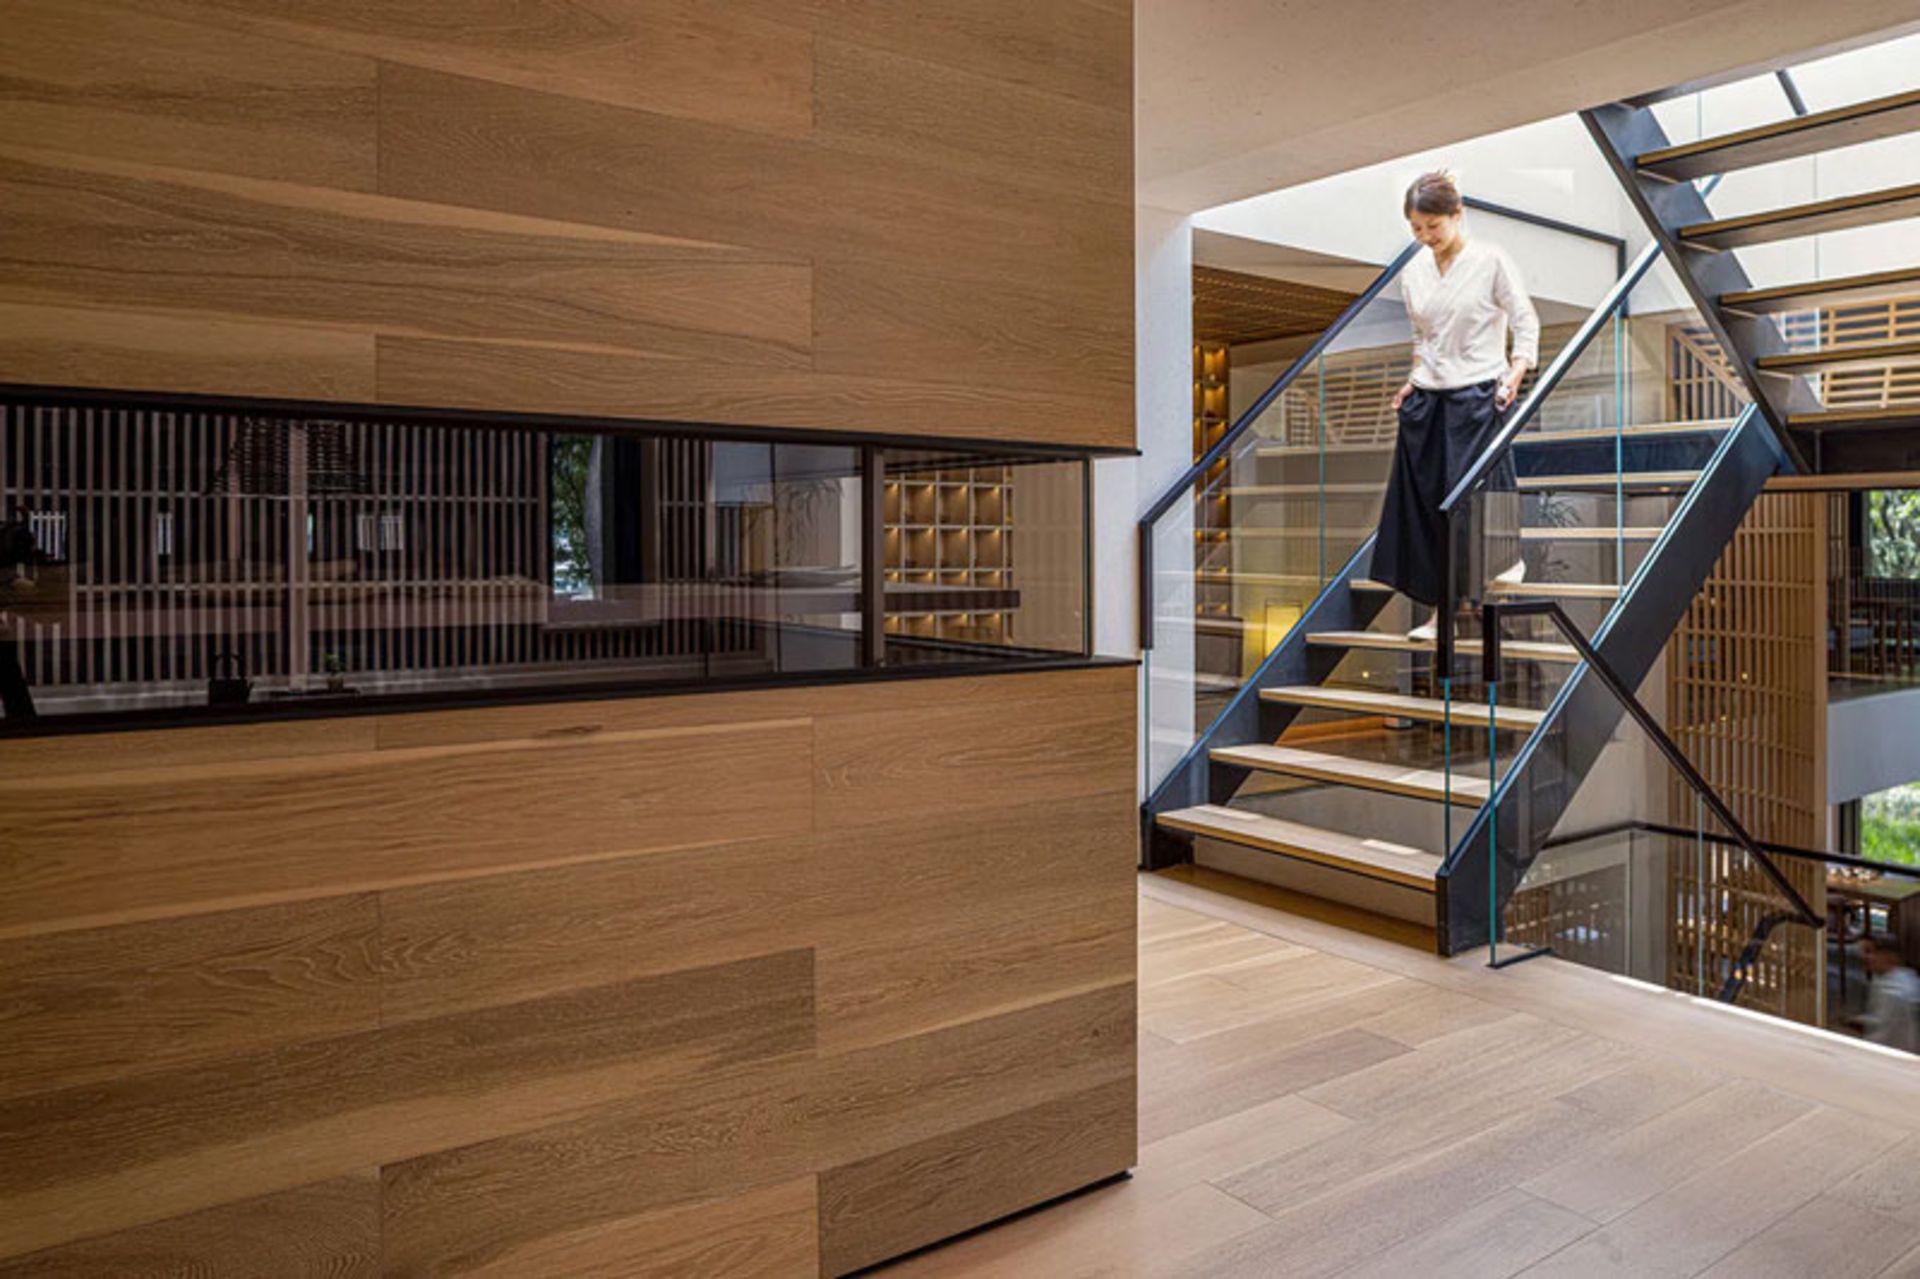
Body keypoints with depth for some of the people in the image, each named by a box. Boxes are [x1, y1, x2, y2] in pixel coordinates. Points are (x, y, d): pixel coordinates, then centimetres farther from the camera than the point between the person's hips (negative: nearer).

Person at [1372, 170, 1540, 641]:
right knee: (1422, 503, 1)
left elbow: (1526, 324, -3)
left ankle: (1509, 555, 25)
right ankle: (1442, 609, 9)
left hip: (1478, 395, -5)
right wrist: (1414, 380, 10)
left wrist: (1516, 372, -14)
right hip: (1427, 399, 5)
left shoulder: (1491, 261, -7)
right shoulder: (1413, 272, 7)